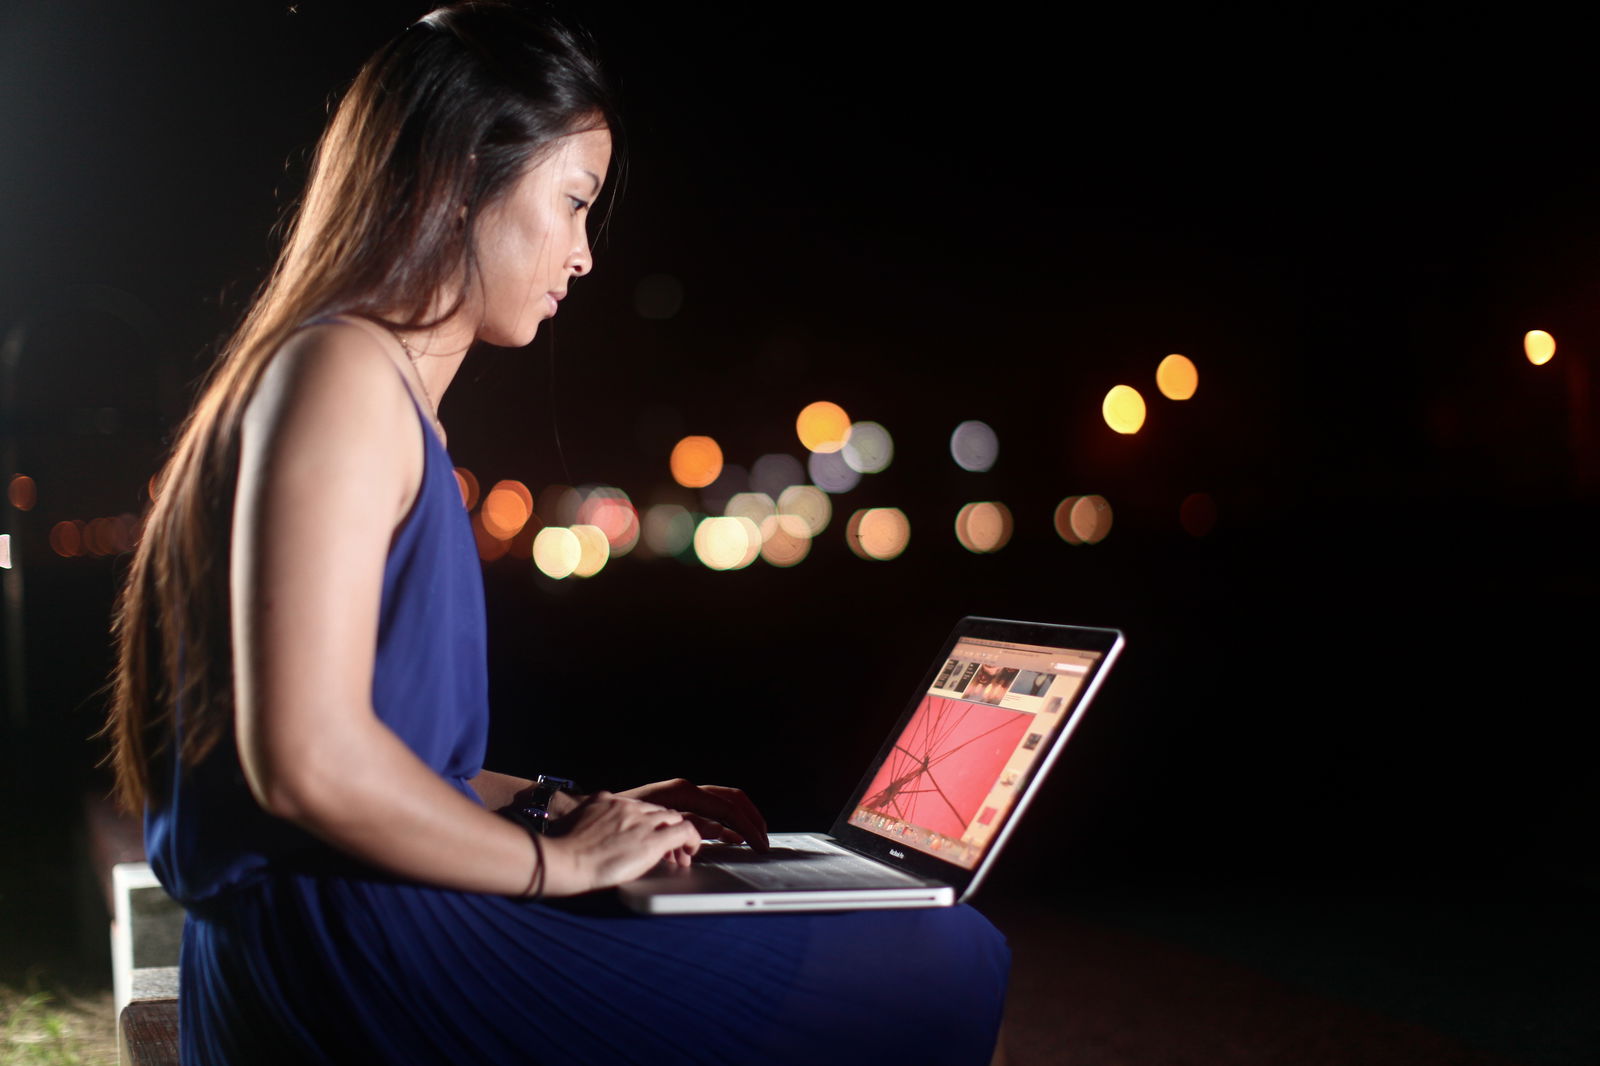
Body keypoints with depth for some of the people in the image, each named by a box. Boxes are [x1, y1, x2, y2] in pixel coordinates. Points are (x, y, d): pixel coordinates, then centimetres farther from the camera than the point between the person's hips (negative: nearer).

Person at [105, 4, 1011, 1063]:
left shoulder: (399, 397, 19)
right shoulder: (341, 373, -12)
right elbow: (308, 758, -21)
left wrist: (573, 810, 13)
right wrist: (558, 856, -9)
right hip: (345, 965, -10)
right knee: (947, 970, -13)